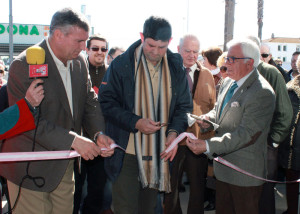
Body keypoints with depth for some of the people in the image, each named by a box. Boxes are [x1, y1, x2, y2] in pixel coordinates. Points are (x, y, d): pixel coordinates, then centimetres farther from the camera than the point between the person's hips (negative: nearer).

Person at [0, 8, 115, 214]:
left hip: (65, 165, 7)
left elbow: (90, 102, 8)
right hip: (31, 169, -6)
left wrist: (99, 133, -11)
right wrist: (73, 140, -26)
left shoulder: (79, 62, 4)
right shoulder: (24, 65, -17)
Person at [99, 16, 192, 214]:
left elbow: (184, 106, 8)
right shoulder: (121, 64, -8)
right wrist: (135, 122, -20)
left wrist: (174, 131, -11)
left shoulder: (176, 69, 3)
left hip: (159, 154, 4)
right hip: (127, 154, -3)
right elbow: (107, 102, -7)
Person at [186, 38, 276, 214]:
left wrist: (208, 146, -31)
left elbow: (246, 134, -26)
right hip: (224, 165, 8)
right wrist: (209, 118, -5)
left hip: (245, 173, -8)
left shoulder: (262, 93, -22)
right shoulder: (228, 82, 6)